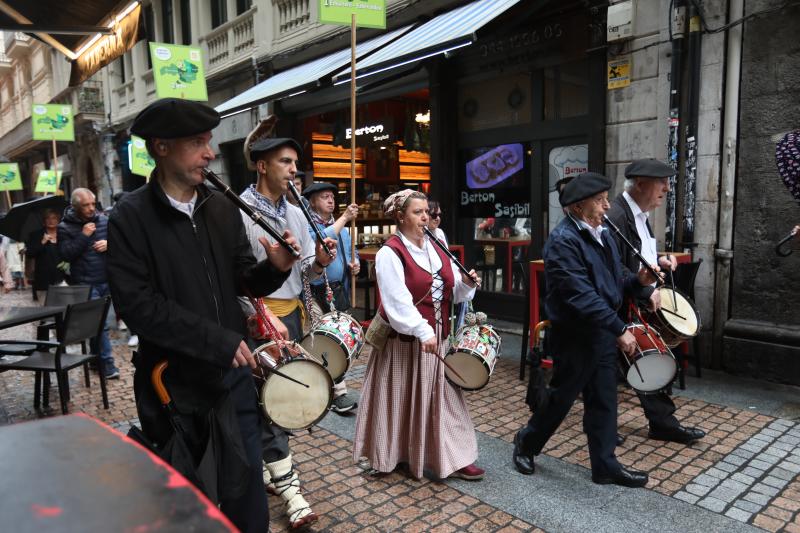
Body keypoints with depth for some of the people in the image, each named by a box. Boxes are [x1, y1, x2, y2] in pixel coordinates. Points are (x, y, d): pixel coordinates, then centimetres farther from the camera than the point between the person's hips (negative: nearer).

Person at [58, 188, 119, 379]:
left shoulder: (103, 220, 5)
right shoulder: (65, 227, -4)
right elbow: (66, 255, -13)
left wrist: (109, 243, -10)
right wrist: (83, 236, -17)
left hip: (106, 281, 4)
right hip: (85, 284, -3)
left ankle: (96, 357, 27)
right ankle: (106, 363, 1)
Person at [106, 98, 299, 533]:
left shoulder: (222, 208, 3)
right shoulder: (130, 217, -10)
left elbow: (244, 281, 6)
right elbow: (136, 304, -18)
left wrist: (274, 267, -17)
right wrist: (219, 340, -21)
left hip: (233, 372, 4)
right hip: (173, 382, -3)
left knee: (245, 488, 14)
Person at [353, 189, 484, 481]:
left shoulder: (435, 248, 8)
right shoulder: (390, 253, -13)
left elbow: (450, 289, 11)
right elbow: (397, 301, -22)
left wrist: (466, 284, -10)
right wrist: (422, 331, -29)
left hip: (438, 337, 6)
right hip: (405, 340, -6)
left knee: (443, 397, 10)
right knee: (405, 399, 7)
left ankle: (452, 458, 20)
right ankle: (402, 455, 27)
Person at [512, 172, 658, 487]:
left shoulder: (602, 234, 10)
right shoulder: (563, 241, -20)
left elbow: (611, 284, 16)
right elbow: (581, 296, -26)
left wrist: (637, 281, -4)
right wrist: (620, 329, -24)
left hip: (603, 333, 8)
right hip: (575, 336, -8)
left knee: (603, 402, 13)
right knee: (561, 397, 8)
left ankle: (605, 465, 26)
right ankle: (526, 443, 30)